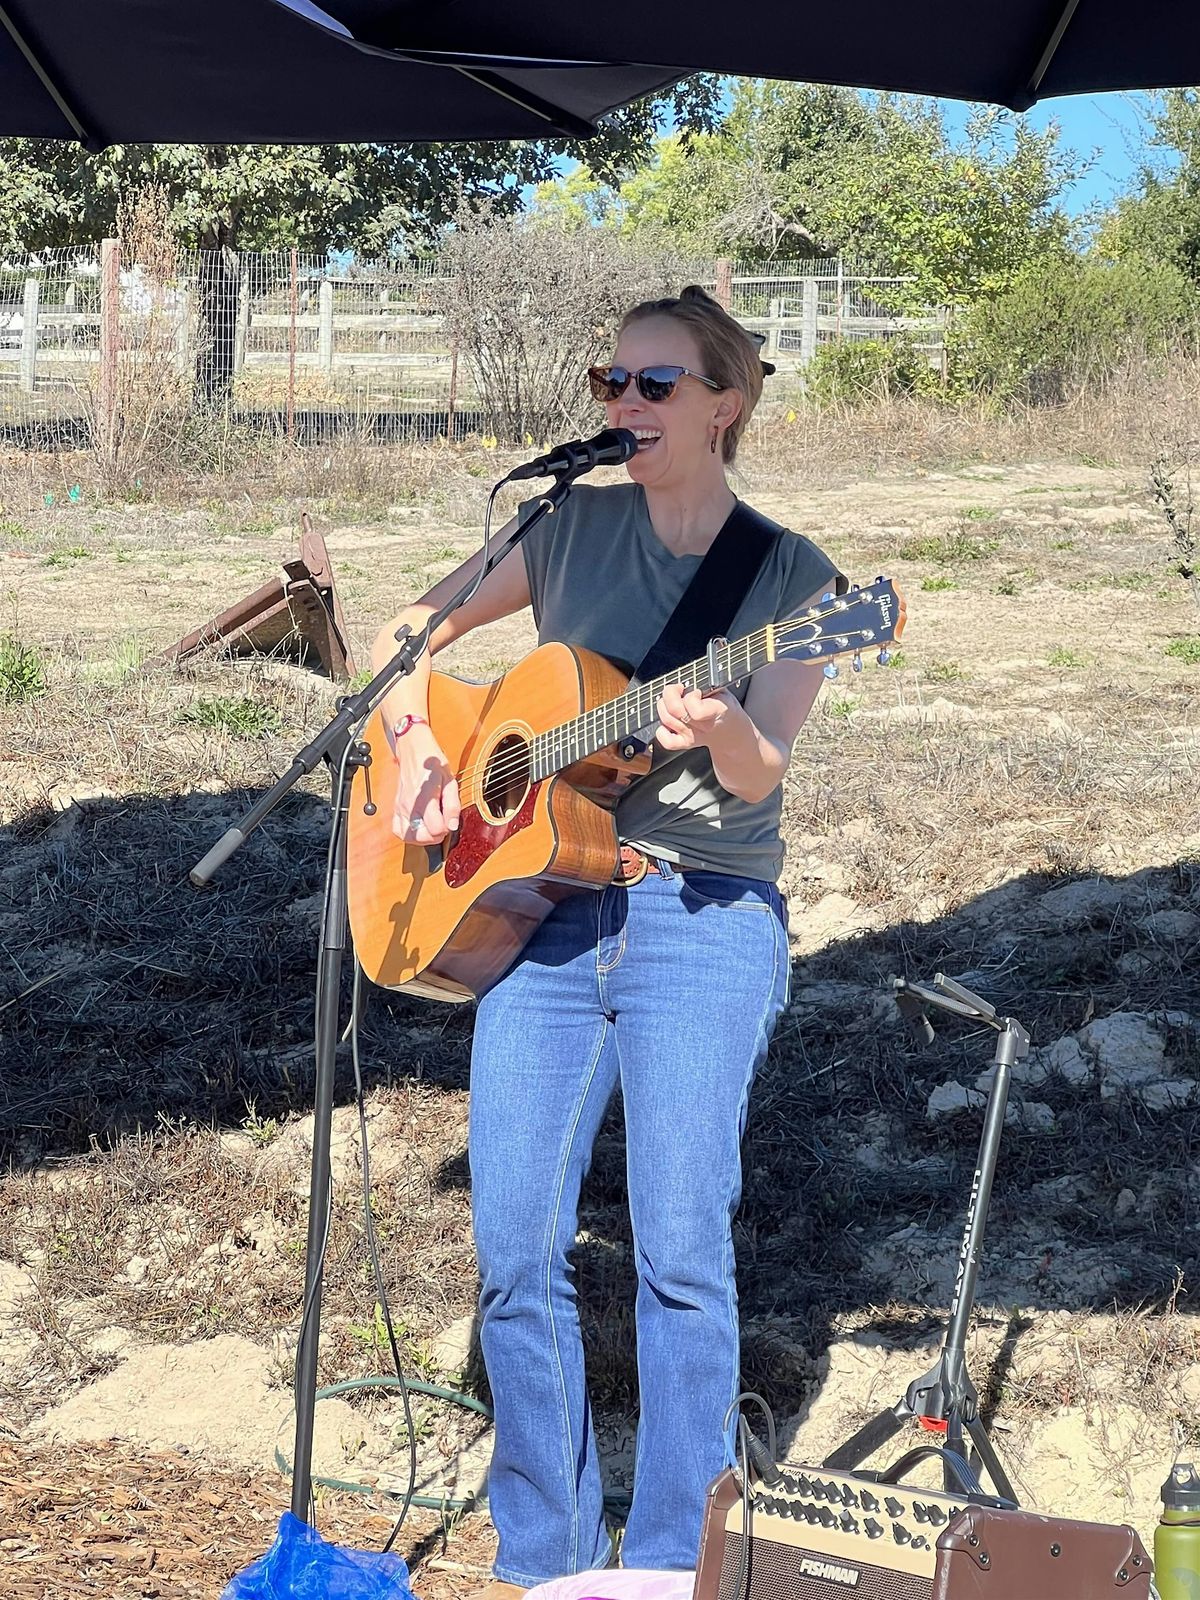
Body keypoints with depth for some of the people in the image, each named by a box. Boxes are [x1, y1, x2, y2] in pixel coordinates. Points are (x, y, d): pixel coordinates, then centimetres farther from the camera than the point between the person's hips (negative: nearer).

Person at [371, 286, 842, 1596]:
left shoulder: (790, 576, 1)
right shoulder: (571, 529, 10)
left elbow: (760, 776, -10)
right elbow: (406, 635, 18)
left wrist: (723, 738, -32)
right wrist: (417, 750, 1)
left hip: (704, 924, -3)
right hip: (536, 911, 3)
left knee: (681, 1250, -9)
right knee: (514, 1248, 0)